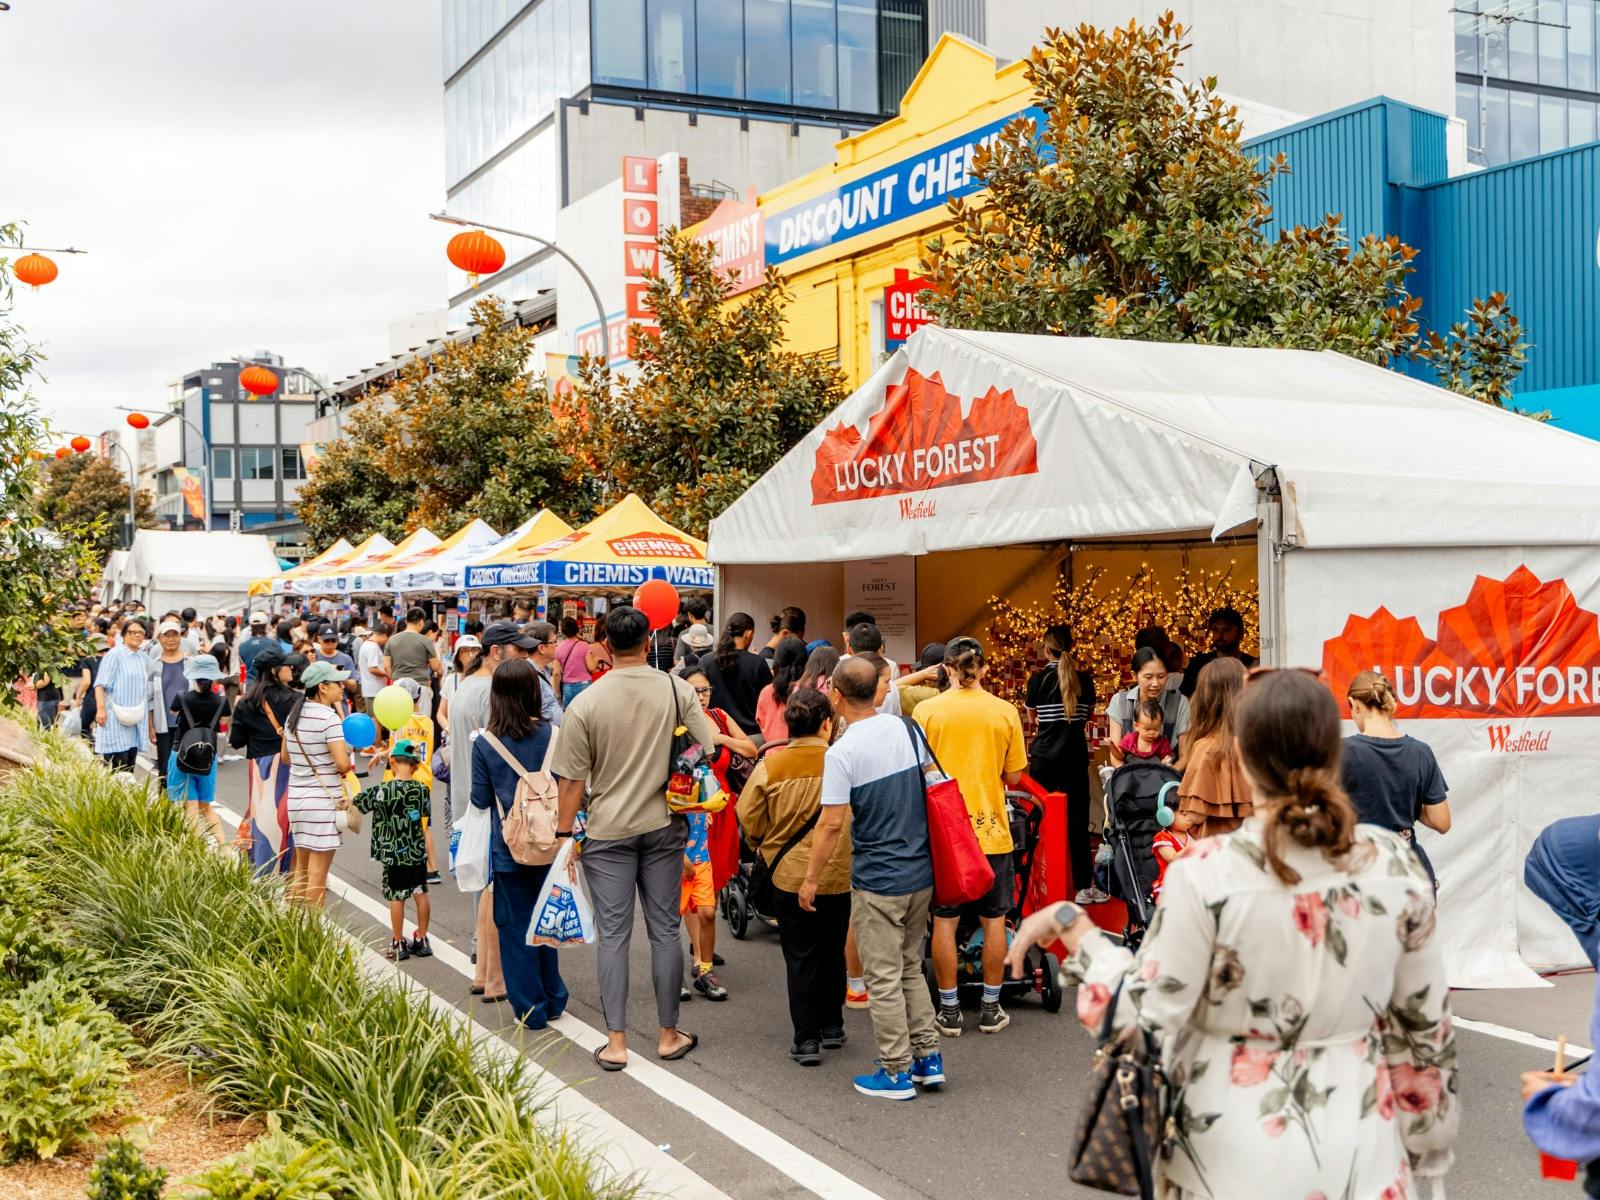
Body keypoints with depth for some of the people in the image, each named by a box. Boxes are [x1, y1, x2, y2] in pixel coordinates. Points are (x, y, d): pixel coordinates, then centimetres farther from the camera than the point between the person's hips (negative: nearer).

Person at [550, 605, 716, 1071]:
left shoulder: (585, 703, -10)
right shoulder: (676, 689, -6)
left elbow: (572, 781, -8)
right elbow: (711, 744, -5)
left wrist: (565, 833, 2)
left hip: (608, 832, -2)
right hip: (663, 826, 2)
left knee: (613, 935, 4)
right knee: (665, 930, 10)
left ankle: (616, 1042, 7)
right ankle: (669, 1034, 19)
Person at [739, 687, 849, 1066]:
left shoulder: (770, 764, -9)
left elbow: (747, 814, -4)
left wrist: (766, 846, 14)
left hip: (789, 875, -1)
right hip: (839, 874, 1)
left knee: (800, 959, 7)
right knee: (832, 953, 18)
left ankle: (806, 1039, 7)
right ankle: (832, 1027, 29)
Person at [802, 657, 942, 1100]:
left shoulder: (842, 753, -17)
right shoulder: (907, 729, 2)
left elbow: (831, 823, -16)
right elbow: (929, 786, 12)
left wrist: (811, 878, -4)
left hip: (877, 881, -7)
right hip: (921, 872, 7)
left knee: (884, 978, 4)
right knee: (910, 968, 20)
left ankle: (897, 1073, 12)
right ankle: (928, 1058, 23)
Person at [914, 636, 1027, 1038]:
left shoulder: (926, 711, -7)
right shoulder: (1005, 711, -4)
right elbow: (1013, 776, 2)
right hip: (991, 830, 1)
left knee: (944, 922, 8)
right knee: (994, 921, 12)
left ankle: (950, 1011, 13)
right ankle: (991, 1009, 18)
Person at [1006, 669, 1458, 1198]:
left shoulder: (1207, 873, -21)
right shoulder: (1397, 866, -10)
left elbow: (1144, 1015, -16)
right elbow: (1425, 1017, 1)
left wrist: (1071, 925, -4)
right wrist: (1422, 1135, 15)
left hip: (1236, 1152, -2)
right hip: (1358, 1145, 2)